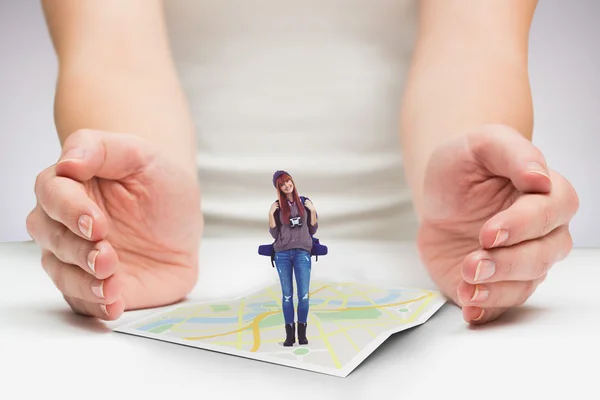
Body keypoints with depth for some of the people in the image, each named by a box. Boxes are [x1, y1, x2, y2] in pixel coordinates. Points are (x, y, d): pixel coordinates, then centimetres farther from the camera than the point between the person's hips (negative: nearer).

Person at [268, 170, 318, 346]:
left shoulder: (305, 202, 9)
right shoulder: (277, 206, 7)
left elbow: (313, 230, 10)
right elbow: (274, 234, 5)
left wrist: (313, 211, -2)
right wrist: (271, 214, -5)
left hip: (302, 253, 0)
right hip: (282, 254, 0)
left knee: (304, 294, -5)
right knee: (287, 295, 2)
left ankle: (302, 332, 9)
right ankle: (289, 333, 10)